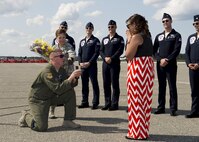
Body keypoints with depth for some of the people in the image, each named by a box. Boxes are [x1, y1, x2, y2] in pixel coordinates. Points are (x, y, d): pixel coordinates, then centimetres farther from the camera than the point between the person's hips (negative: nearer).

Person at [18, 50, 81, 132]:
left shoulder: (61, 70, 0)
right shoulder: (47, 72, -26)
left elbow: (70, 84, 4)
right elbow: (58, 89, -34)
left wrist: (75, 78, -17)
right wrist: (71, 77, -32)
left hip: (51, 97, 8)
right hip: (38, 100, -8)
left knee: (70, 92, -7)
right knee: (41, 128, -18)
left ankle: (68, 121, 1)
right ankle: (26, 116, 14)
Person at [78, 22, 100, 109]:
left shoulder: (95, 40, 2)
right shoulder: (82, 41, 18)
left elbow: (97, 52, -8)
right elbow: (79, 53, 15)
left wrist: (89, 62, -15)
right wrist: (80, 62, -2)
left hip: (92, 65, -5)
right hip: (83, 66, 5)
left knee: (94, 84, -3)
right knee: (84, 84, 8)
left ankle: (95, 103, 0)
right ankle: (84, 102, 16)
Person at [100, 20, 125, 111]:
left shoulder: (119, 38, 4)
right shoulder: (104, 39, 18)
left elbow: (120, 51, -7)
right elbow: (101, 51, 11)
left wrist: (111, 58, -16)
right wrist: (105, 58, -8)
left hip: (115, 64, -5)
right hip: (105, 64, 5)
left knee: (115, 84, -4)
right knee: (106, 84, 6)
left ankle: (114, 104, 0)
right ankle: (107, 103, 14)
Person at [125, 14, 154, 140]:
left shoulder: (136, 36, -12)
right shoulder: (147, 36, 15)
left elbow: (128, 55, -12)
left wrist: (129, 39, -4)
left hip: (138, 69, -10)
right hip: (147, 68, 10)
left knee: (137, 101, -3)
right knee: (144, 100, 13)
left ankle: (137, 132, 3)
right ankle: (143, 130, 22)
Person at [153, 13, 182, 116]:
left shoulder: (176, 35, 3)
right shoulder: (159, 36, 15)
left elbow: (177, 50, -8)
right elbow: (154, 50, 9)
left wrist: (167, 60, -15)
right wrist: (160, 59, -8)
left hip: (171, 65, -4)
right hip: (160, 65, 4)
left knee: (172, 86, -3)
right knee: (161, 86, 8)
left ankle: (173, 109, 0)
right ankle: (161, 107, 14)